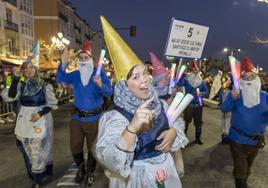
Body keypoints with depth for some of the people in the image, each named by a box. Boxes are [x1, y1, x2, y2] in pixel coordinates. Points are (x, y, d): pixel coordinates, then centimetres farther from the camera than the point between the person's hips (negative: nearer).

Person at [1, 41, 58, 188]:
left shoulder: (45, 85, -7)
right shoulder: (21, 85, 5)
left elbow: (53, 104, -6)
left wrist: (40, 113, -19)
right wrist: (15, 80, -15)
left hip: (40, 122, -4)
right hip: (24, 122, 5)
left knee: (38, 150, 5)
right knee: (26, 149, 16)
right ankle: (33, 174, 37)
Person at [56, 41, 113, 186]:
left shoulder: (99, 74, -11)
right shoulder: (75, 74, 1)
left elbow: (109, 92, -22)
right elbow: (61, 79, -14)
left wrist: (100, 84, -44)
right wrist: (63, 64, -30)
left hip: (94, 118, -3)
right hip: (77, 117, 4)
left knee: (92, 147, 13)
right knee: (75, 146, 16)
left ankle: (90, 172, 38)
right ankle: (81, 167, 45)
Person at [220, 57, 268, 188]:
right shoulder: (235, 93, -9)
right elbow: (224, 109, -22)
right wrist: (232, 98, -41)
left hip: (256, 140, 4)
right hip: (238, 139, -4)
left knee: (247, 167, 27)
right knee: (240, 170, 4)